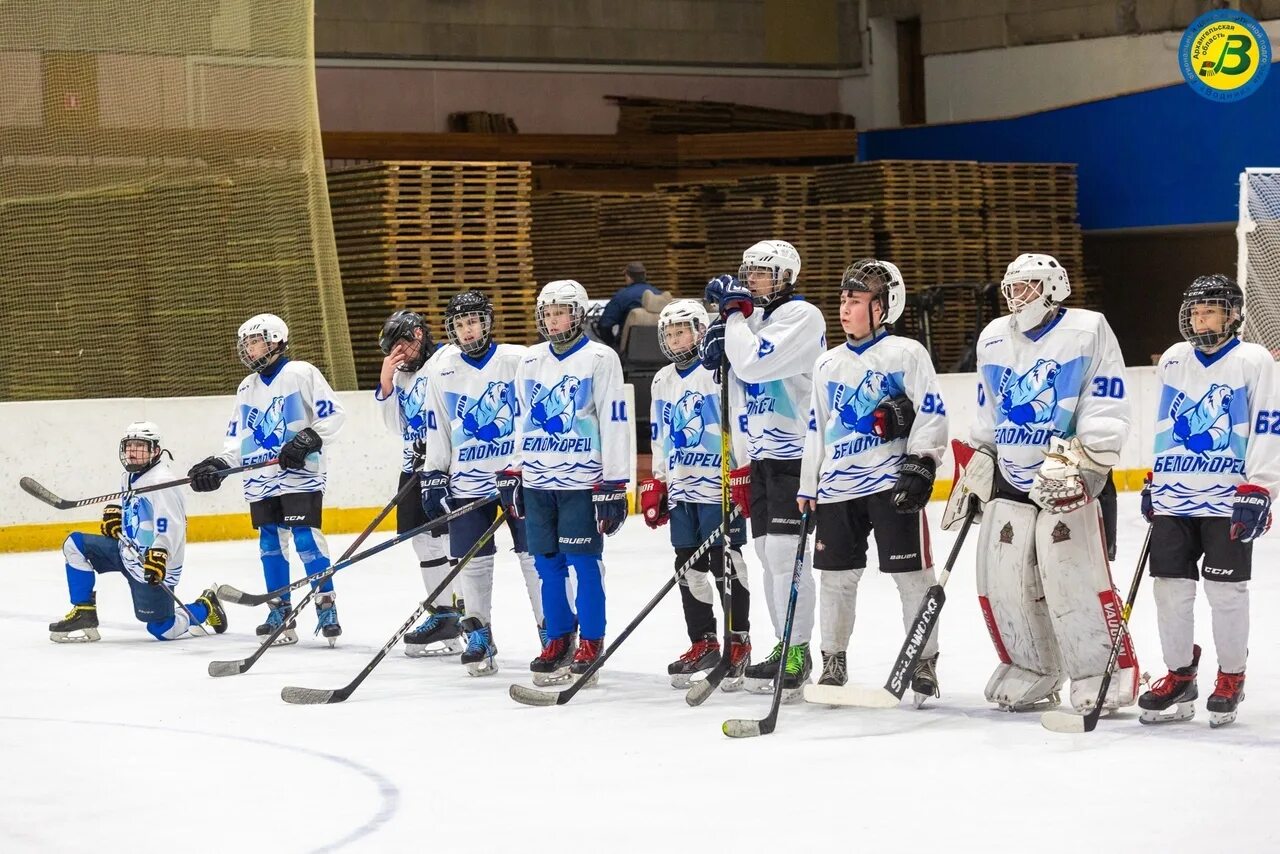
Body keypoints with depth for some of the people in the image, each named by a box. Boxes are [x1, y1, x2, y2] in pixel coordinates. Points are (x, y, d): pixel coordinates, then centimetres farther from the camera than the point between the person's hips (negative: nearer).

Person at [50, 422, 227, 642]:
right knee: (75, 545, -4)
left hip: (154, 565, -9)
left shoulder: (161, 482, -22)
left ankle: (206, 608, 23)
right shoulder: (130, 476, 7)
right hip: (128, 551, 9)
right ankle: (83, 616, -1)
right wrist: (114, 512, 9)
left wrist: (158, 556, -42)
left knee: (164, 630, -6)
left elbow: (170, 527, -30)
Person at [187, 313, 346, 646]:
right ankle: (281, 614, 11)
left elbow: (333, 414, -7)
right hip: (261, 481, 7)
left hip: (301, 475, -7)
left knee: (306, 538, -12)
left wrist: (309, 440, -18)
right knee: (270, 544, 5)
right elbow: (237, 438, 18)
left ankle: (327, 608, -7)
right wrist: (218, 465, 4)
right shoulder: (247, 388, 17)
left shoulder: (302, 374, -3)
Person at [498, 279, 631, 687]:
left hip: (581, 480, -5)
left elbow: (615, 424, -7)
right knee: (547, 562, 8)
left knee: (584, 562, -5)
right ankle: (558, 641, 18)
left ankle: (591, 644, 3)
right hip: (537, 480, 5)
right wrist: (510, 474, 14)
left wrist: (615, 486, -11)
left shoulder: (600, 359, -5)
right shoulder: (530, 362, 12)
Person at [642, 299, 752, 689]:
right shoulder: (663, 381, 15)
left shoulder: (720, 372, -7)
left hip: (719, 485, -7)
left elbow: (741, 423, -11)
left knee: (726, 565, -4)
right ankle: (703, 643, 16)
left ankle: (739, 643, 3)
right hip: (681, 488, 7)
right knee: (689, 567, 8)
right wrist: (656, 484, 17)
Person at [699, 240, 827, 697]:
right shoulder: (754, 318, 17)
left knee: (786, 553, -11)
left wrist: (735, 313, -15)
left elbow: (753, 364, -24)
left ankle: (798, 653, -7)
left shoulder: (802, 316, -12)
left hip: (796, 455, -9)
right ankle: (785, 646, 17)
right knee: (770, 555, 10)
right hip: (763, 455, 9)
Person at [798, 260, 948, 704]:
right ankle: (833, 662, 19)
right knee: (835, 576, 8)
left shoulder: (907, 354, -2)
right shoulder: (828, 364, 15)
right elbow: (816, 428, 19)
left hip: (891, 481, -5)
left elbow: (932, 413, -5)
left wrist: (921, 464, -14)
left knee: (912, 574, -3)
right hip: (838, 484, 5)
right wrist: (808, 487, 16)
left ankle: (924, 661, 5)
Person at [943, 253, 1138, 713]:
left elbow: (1107, 408, -11)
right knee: (1002, 576, 1)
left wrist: (1081, 463, -21)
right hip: (1010, 475, 6)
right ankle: (1031, 669, 17)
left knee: (1072, 572, -16)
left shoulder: (1088, 331, -6)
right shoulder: (993, 339, 12)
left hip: (1068, 474, -6)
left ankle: (1106, 672, -8)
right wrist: (970, 473, 18)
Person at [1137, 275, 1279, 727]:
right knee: (1171, 585, 5)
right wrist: (1152, 483, 20)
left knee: (1226, 589, -1)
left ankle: (1231, 678, 12)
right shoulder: (1173, 360, 10)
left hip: (1227, 499, -5)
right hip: (1174, 496, 5)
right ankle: (1179, 677, 16)